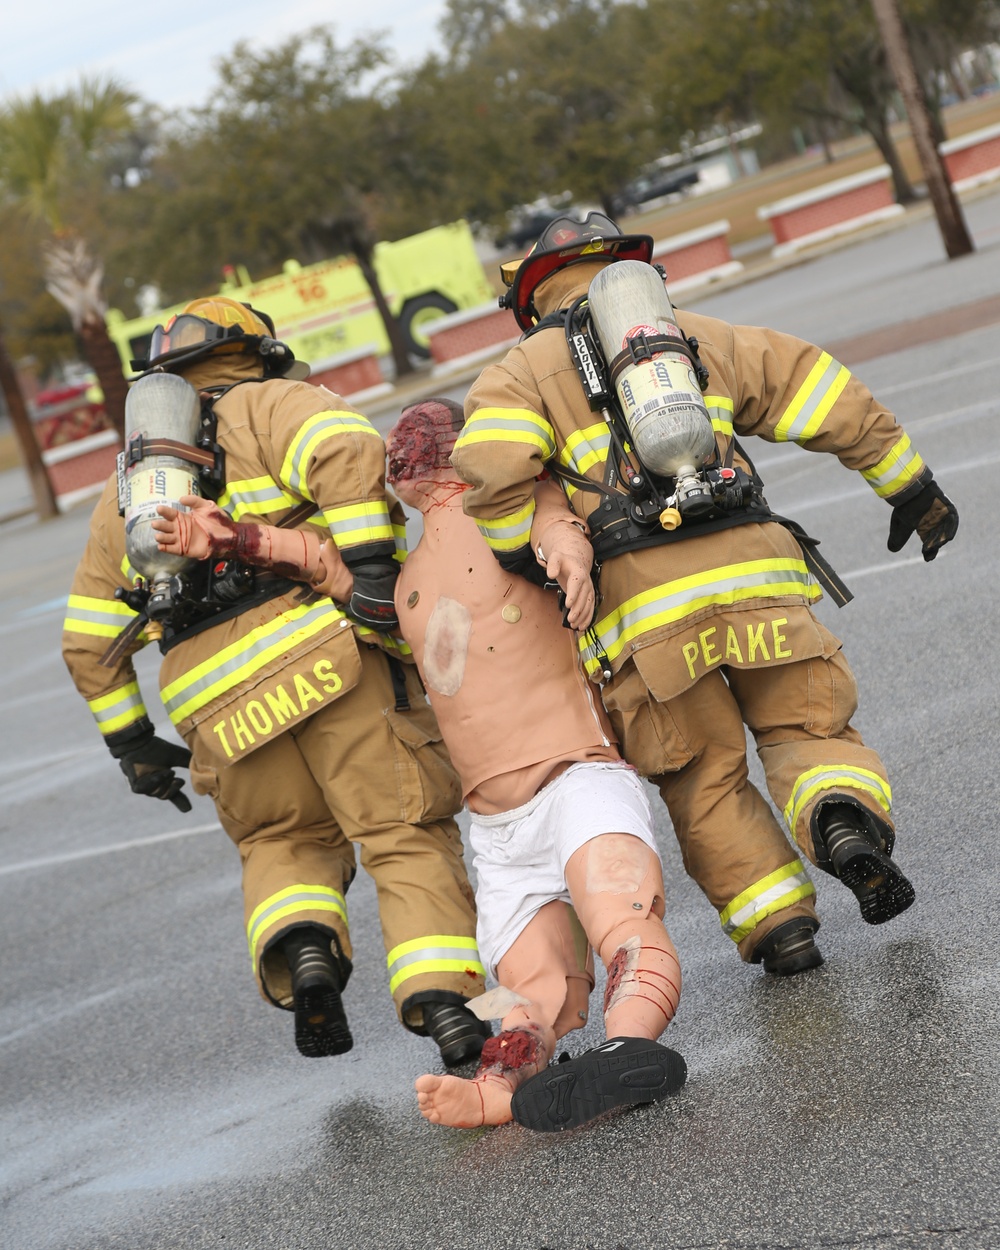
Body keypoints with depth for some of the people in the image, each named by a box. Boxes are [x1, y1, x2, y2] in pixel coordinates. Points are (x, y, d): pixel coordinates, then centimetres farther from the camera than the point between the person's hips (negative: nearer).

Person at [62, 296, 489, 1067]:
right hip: (324, 648, -4)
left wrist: (130, 739, 31)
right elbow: (349, 453, -11)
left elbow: (89, 642, 28)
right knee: (409, 836, 0)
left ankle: (299, 945, -4)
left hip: (216, 701, 4)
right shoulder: (269, 405, 14)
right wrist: (373, 568, -16)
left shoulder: (127, 491, 30)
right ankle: (445, 1003, -18)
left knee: (285, 842, 24)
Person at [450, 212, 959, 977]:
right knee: (809, 728, 15)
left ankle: (778, 922, 5)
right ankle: (844, 816, -15)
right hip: (753, 571, 2)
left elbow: (493, 463, -8)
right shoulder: (703, 339, 22)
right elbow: (832, 402, 18)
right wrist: (911, 485, 24)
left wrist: (519, 563, 3)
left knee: (704, 780, 14)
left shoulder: (526, 369, 13)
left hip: (642, 608, -1)